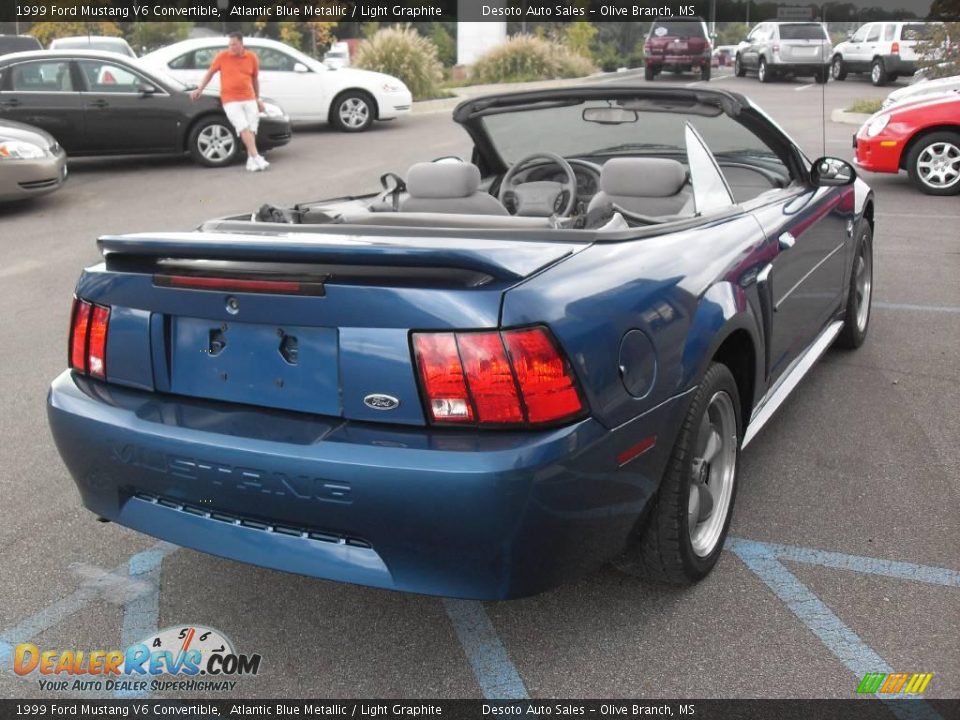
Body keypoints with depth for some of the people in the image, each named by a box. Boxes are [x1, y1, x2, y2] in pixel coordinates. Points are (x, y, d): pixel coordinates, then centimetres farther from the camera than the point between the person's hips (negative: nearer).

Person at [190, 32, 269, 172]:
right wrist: (199, 90, 8)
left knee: (251, 129, -1)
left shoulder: (252, 57, 5)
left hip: (249, 99, 3)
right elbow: (210, 73, 11)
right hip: (230, 100, -3)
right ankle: (256, 157, -21)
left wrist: (258, 99, 18)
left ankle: (251, 160, 2)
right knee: (243, 128, -16)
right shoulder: (222, 57, 0)